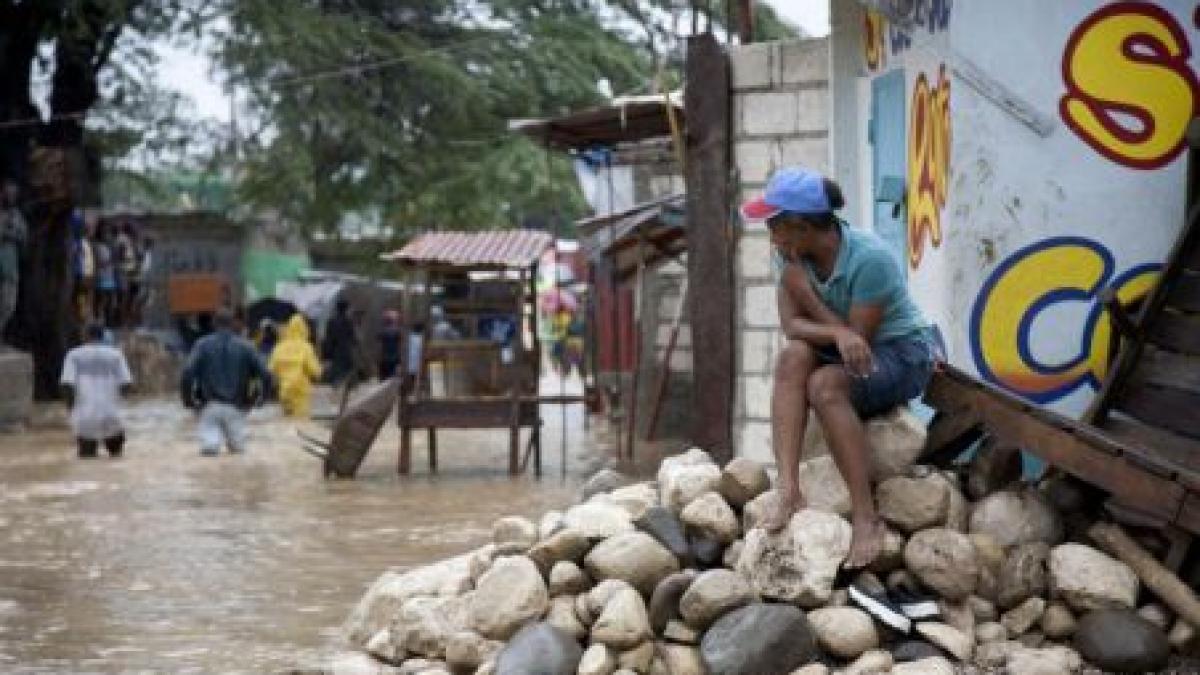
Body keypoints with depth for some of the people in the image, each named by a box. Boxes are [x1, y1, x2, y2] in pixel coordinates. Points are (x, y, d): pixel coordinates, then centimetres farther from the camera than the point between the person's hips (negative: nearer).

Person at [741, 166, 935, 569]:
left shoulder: (869, 259, -26)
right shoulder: (789, 254, -6)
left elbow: (859, 336, -21)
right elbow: (792, 325, -12)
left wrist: (802, 287, -22)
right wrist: (838, 332, -33)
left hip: (903, 353, -6)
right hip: (842, 352, 6)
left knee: (824, 385, -33)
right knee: (793, 357, -26)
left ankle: (866, 517, -33)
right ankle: (788, 491, -36)